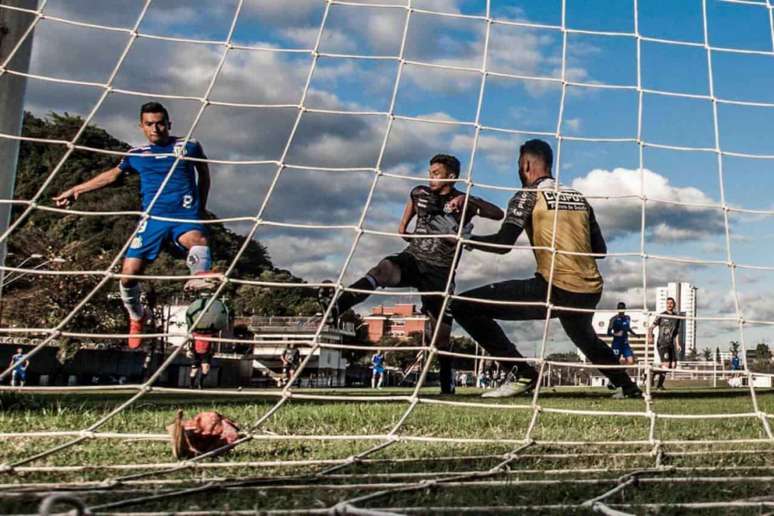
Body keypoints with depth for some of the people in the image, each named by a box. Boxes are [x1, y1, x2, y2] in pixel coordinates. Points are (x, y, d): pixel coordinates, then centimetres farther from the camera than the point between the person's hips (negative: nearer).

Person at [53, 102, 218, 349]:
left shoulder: (189, 146, 7)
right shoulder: (137, 154, 14)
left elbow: (204, 174, 23)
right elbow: (112, 175, 29)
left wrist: (201, 208, 24)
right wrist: (76, 190, 32)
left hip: (185, 217, -2)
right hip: (152, 218, 3)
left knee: (197, 240, -39)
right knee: (128, 275, -5)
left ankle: (200, 277, -67)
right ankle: (136, 318, 21)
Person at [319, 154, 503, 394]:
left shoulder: (463, 202, -1)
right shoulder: (420, 193, 8)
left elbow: (498, 214, -14)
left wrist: (468, 200, -25)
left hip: (440, 272, -1)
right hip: (412, 259, 1)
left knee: (441, 333, -2)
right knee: (385, 269, -34)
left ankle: (447, 386, 16)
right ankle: (336, 305, -55)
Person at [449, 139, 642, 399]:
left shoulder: (528, 195, 0)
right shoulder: (579, 197, 17)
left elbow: (503, 243, -9)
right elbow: (600, 250, 19)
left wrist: (466, 239, 7)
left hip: (556, 289, -7)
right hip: (591, 293, 7)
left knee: (463, 306, -7)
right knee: (585, 338, 40)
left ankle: (522, 373, -10)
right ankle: (629, 387, 42)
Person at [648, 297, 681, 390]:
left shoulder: (676, 317, 14)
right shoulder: (661, 316, -3)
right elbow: (651, 328, -4)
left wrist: (677, 344, 11)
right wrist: (650, 337, -22)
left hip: (671, 344, 6)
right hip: (662, 344, -6)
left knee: (673, 365, -1)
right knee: (666, 364, -15)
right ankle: (659, 385, 2)